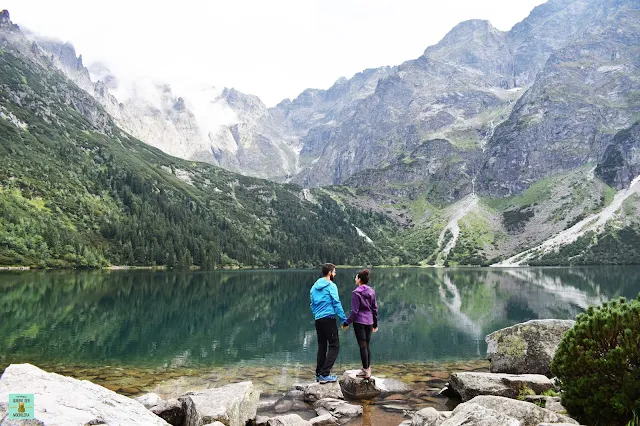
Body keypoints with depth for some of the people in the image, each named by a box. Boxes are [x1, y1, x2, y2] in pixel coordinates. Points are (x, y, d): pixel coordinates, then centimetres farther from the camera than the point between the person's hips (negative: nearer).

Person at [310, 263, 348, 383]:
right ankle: (325, 374, -11)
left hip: (318, 319, 8)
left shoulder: (314, 286, 14)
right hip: (329, 318, -8)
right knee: (334, 346, -4)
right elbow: (336, 304, -12)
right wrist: (344, 319, -9)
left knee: (322, 346, 15)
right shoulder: (331, 286, -8)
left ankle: (319, 374, 17)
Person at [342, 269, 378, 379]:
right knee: (367, 345, 15)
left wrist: (347, 323, -6)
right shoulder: (371, 291, 6)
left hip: (359, 322, -6)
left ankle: (365, 371, 4)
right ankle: (368, 369, 20)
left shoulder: (356, 293, -13)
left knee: (362, 346, 0)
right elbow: (375, 308, 10)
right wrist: (375, 324, 19)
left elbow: (354, 311, -14)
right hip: (369, 322, 6)